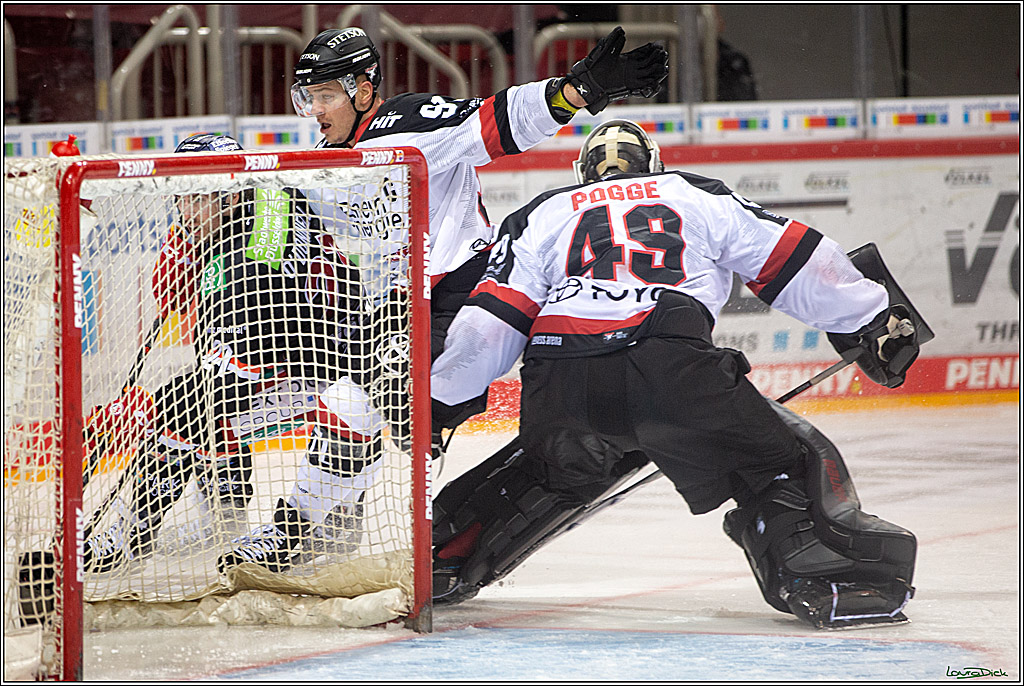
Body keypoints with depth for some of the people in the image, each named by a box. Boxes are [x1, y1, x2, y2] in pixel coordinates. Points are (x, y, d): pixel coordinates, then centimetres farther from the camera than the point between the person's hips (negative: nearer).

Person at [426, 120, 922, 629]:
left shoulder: (539, 216, 29)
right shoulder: (700, 196, 28)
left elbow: (489, 324, 19)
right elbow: (795, 262, 25)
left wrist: (435, 403, 25)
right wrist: (873, 321, 31)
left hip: (559, 384, 3)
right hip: (673, 366, -3)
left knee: (551, 469, 32)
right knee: (780, 461, 9)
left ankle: (442, 556, 30)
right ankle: (823, 574, -11)